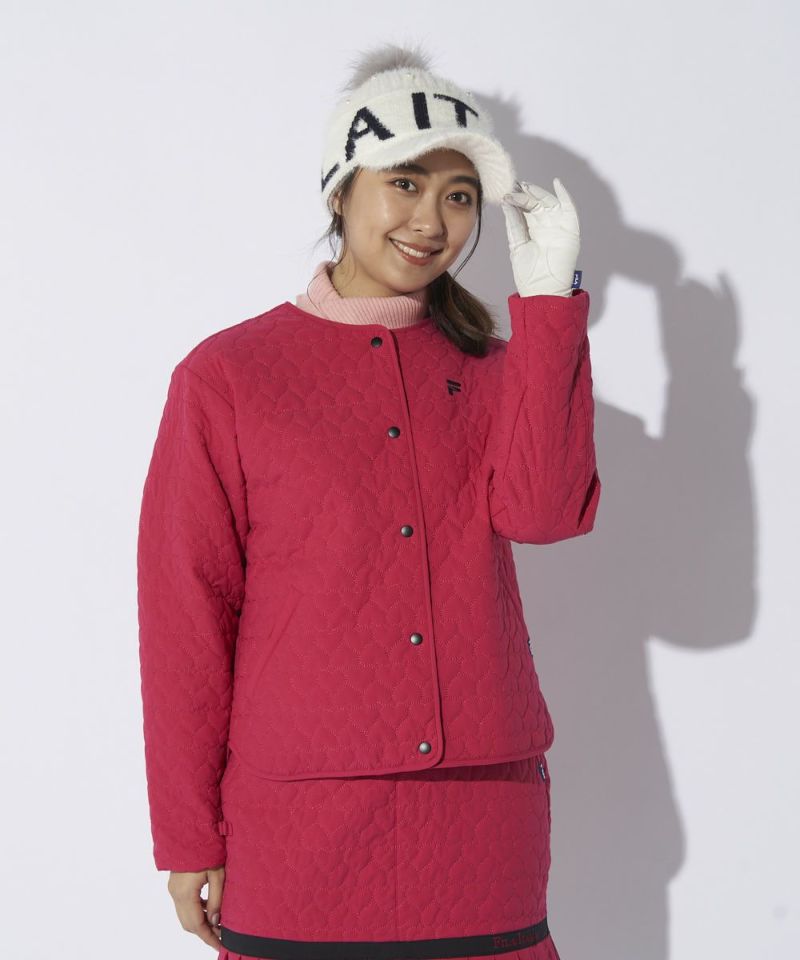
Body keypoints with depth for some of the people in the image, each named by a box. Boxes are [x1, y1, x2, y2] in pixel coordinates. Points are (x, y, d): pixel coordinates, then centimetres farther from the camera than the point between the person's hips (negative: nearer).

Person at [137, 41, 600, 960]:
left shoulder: (486, 368, 11)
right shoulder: (226, 376, 1)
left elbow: (543, 511, -9)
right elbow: (184, 618, 0)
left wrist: (547, 294, -9)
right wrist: (188, 836, -1)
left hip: (485, 814, 3)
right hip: (302, 826, -2)